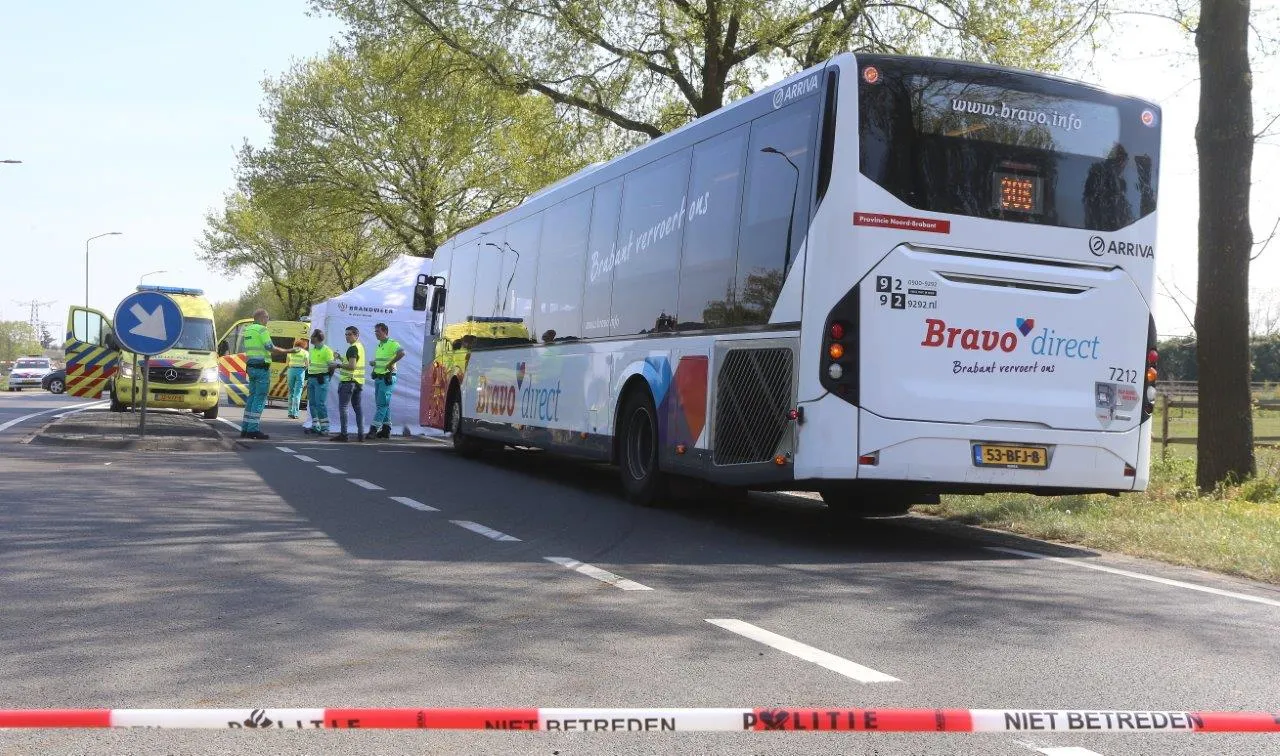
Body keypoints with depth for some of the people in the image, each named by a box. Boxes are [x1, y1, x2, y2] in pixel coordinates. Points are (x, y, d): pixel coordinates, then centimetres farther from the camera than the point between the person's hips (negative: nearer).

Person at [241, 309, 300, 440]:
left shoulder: (247, 330, 15)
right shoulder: (261, 329, -13)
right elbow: (271, 348, -17)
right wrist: (289, 351, -9)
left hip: (251, 367, 9)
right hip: (262, 368, -9)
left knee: (252, 396, 14)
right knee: (260, 398, -6)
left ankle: (245, 428, 15)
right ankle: (253, 429, -9)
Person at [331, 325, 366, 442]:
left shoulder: (353, 348, -14)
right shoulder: (360, 346, 16)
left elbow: (352, 366, -23)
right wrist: (341, 359, 21)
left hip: (348, 381, -9)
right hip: (359, 381, 9)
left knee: (343, 407, -5)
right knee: (358, 407, 10)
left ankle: (343, 434, -9)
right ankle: (360, 434, 7)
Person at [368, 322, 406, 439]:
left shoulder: (392, 343, -11)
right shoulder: (378, 346, 18)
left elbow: (401, 353, -29)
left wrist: (391, 363, -26)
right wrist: (372, 363, 8)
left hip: (387, 378, -10)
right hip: (378, 377, 10)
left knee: (382, 404, -10)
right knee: (384, 404, 10)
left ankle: (374, 428, -13)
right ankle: (386, 429, 14)